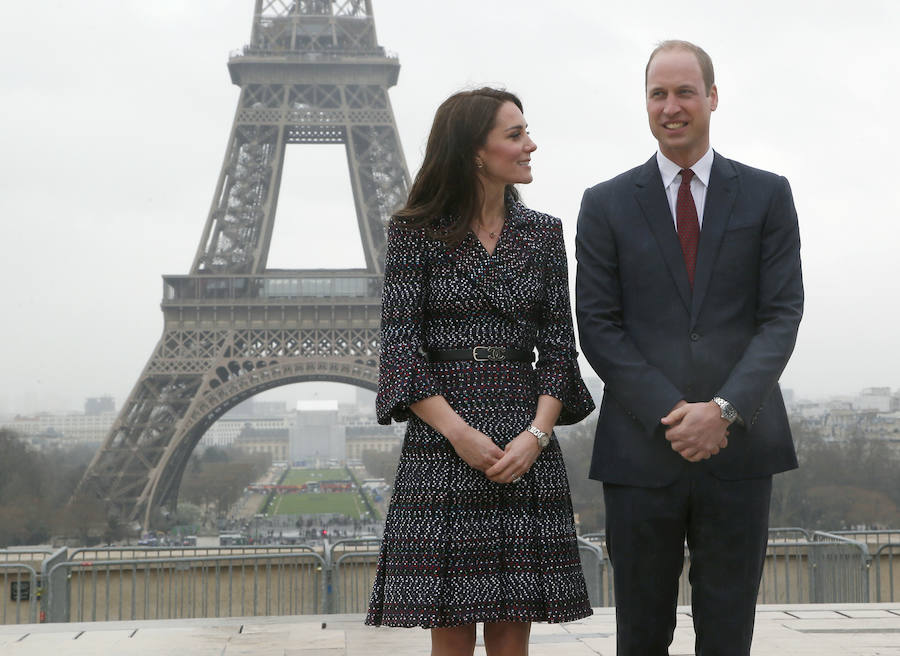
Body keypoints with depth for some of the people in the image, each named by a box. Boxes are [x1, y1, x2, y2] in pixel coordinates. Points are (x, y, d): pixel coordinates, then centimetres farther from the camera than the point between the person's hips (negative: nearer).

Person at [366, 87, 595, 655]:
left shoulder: (543, 233, 11)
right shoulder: (416, 232, 2)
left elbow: (559, 346, 7)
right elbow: (401, 344, -3)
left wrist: (536, 435, -9)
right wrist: (458, 432, -14)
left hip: (528, 451, 3)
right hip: (440, 442, -2)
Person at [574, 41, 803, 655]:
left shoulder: (767, 195, 7)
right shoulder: (606, 204, 7)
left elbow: (783, 314, 1)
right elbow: (598, 326, 1)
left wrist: (725, 409, -13)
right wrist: (669, 414, -11)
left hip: (739, 447, 0)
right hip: (641, 449, 0)